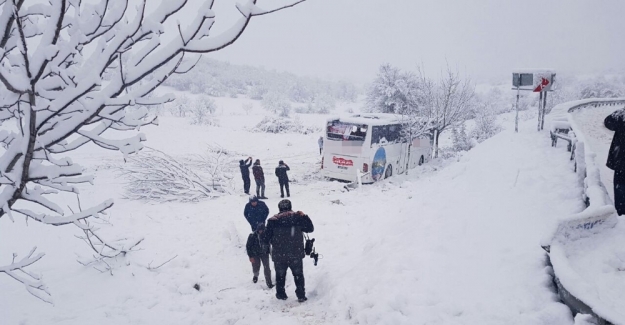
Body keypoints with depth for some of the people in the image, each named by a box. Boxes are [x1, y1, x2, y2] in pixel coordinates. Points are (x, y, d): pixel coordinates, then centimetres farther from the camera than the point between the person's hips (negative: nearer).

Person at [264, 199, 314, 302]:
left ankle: (281, 294, 27)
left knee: (280, 275, 20)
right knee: (298, 275, 15)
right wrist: (305, 216, 12)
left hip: (279, 255, 0)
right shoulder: (297, 217, -4)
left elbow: (267, 239, -1)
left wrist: (273, 242, 19)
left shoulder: (273, 220, -4)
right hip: (296, 254, 0)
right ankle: (301, 296, 13)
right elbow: (310, 228, 7)